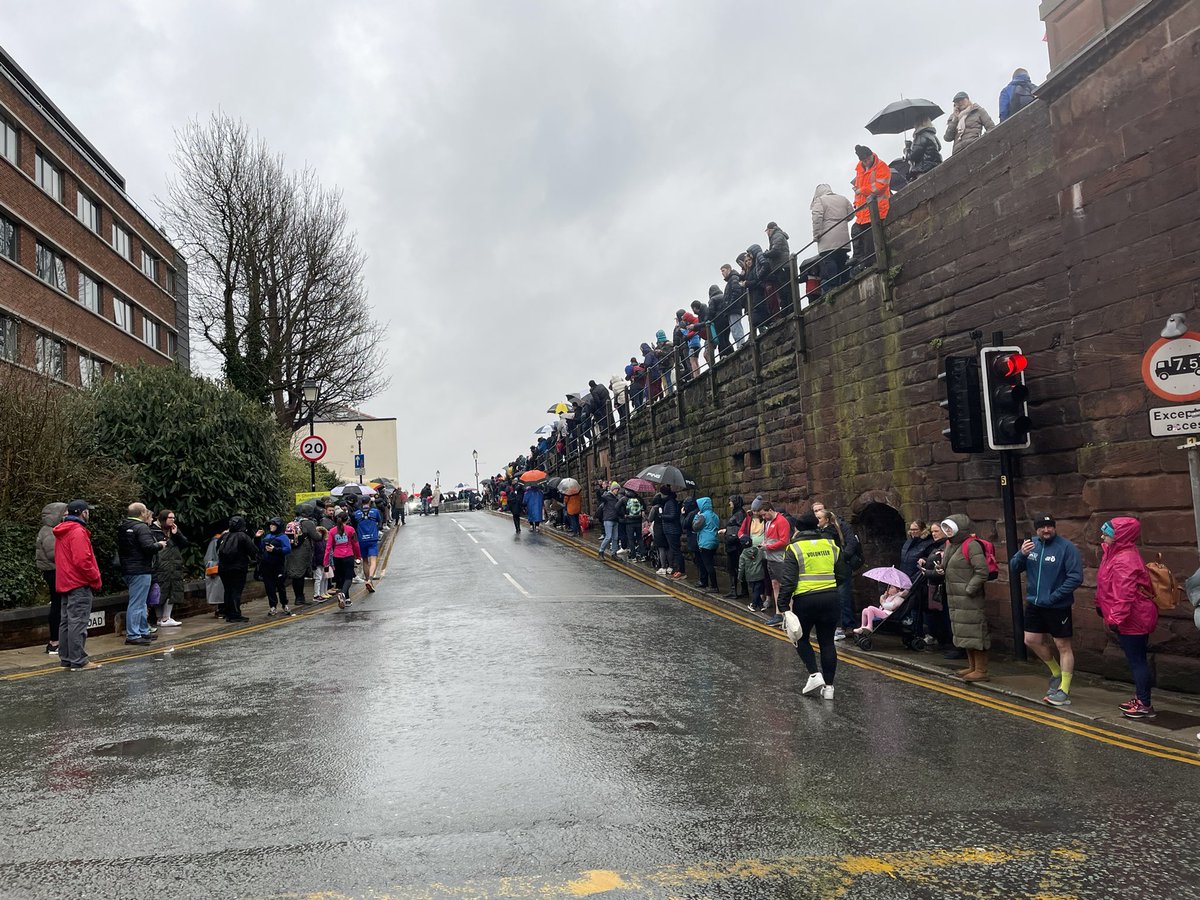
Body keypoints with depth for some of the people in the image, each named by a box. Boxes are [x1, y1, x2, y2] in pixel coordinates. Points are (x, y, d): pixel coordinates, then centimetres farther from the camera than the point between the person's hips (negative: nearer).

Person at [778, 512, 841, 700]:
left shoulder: (794, 548, -4)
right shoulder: (830, 544, 9)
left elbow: (788, 580, -9)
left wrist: (784, 605, -7)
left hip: (805, 600, -4)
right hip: (830, 598, 4)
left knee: (801, 638, 16)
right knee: (827, 642, 10)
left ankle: (814, 674, 2)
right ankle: (828, 686, 11)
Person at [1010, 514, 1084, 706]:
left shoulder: (1066, 547, -14)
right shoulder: (1031, 545, 4)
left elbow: (1076, 577, -18)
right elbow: (1014, 570, 4)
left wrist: (1053, 597, -19)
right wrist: (1021, 554, -16)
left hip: (1058, 606, -6)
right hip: (1034, 604, 7)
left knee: (1063, 646, 3)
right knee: (1031, 640, 14)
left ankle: (1064, 690, 10)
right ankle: (1057, 672, 36)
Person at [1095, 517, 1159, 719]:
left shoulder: (1124, 560, -22)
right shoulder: (1115, 554, 11)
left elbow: (1124, 594, -27)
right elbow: (1111, 588, 22)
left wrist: (1116, 619, -25)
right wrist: (1100, 605, 27)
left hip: (1132, 621, -11)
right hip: (1135, 619, 11)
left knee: (1136, 660, -2)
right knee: (1137, 659, 18)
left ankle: (1145, 705, 7)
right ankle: (1140, 698, 30)